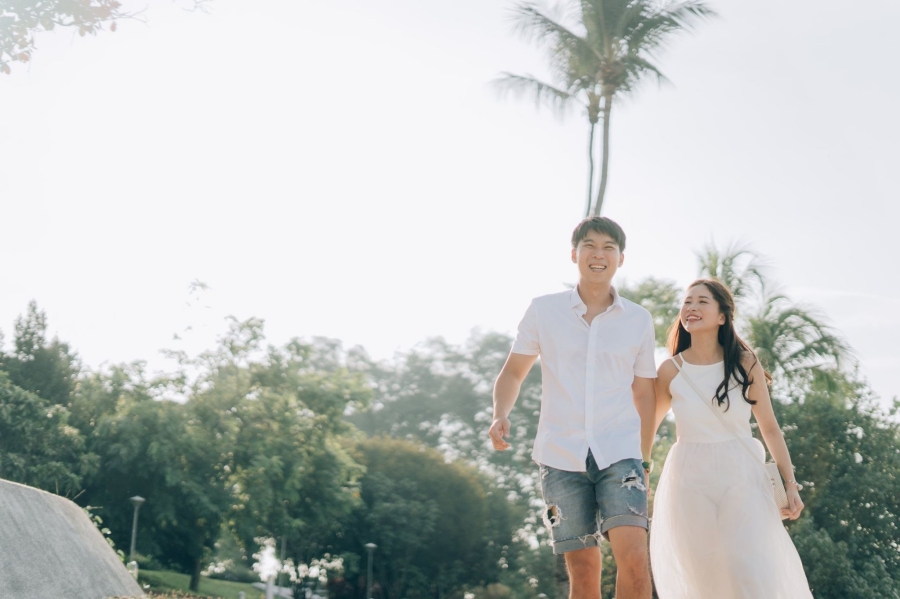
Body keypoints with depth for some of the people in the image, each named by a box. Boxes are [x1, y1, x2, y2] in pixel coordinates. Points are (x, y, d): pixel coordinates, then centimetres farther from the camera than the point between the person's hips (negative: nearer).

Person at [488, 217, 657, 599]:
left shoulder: (639, 320, 7)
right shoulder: (543, 310, 4)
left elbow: (643, 395, 14)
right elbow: (513, 371, 11)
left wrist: (644, 462, 13)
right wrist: (501, 416, -9)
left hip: (619, 453, 0)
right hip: (561, 457, 0)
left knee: (634, 558, -17)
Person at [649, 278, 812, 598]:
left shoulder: (745, 364, -3)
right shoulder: (671, 370, -2)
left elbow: (770, 428, 4)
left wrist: (790, 483, -3)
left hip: (742, 480, 0)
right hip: (691, 484, 1)